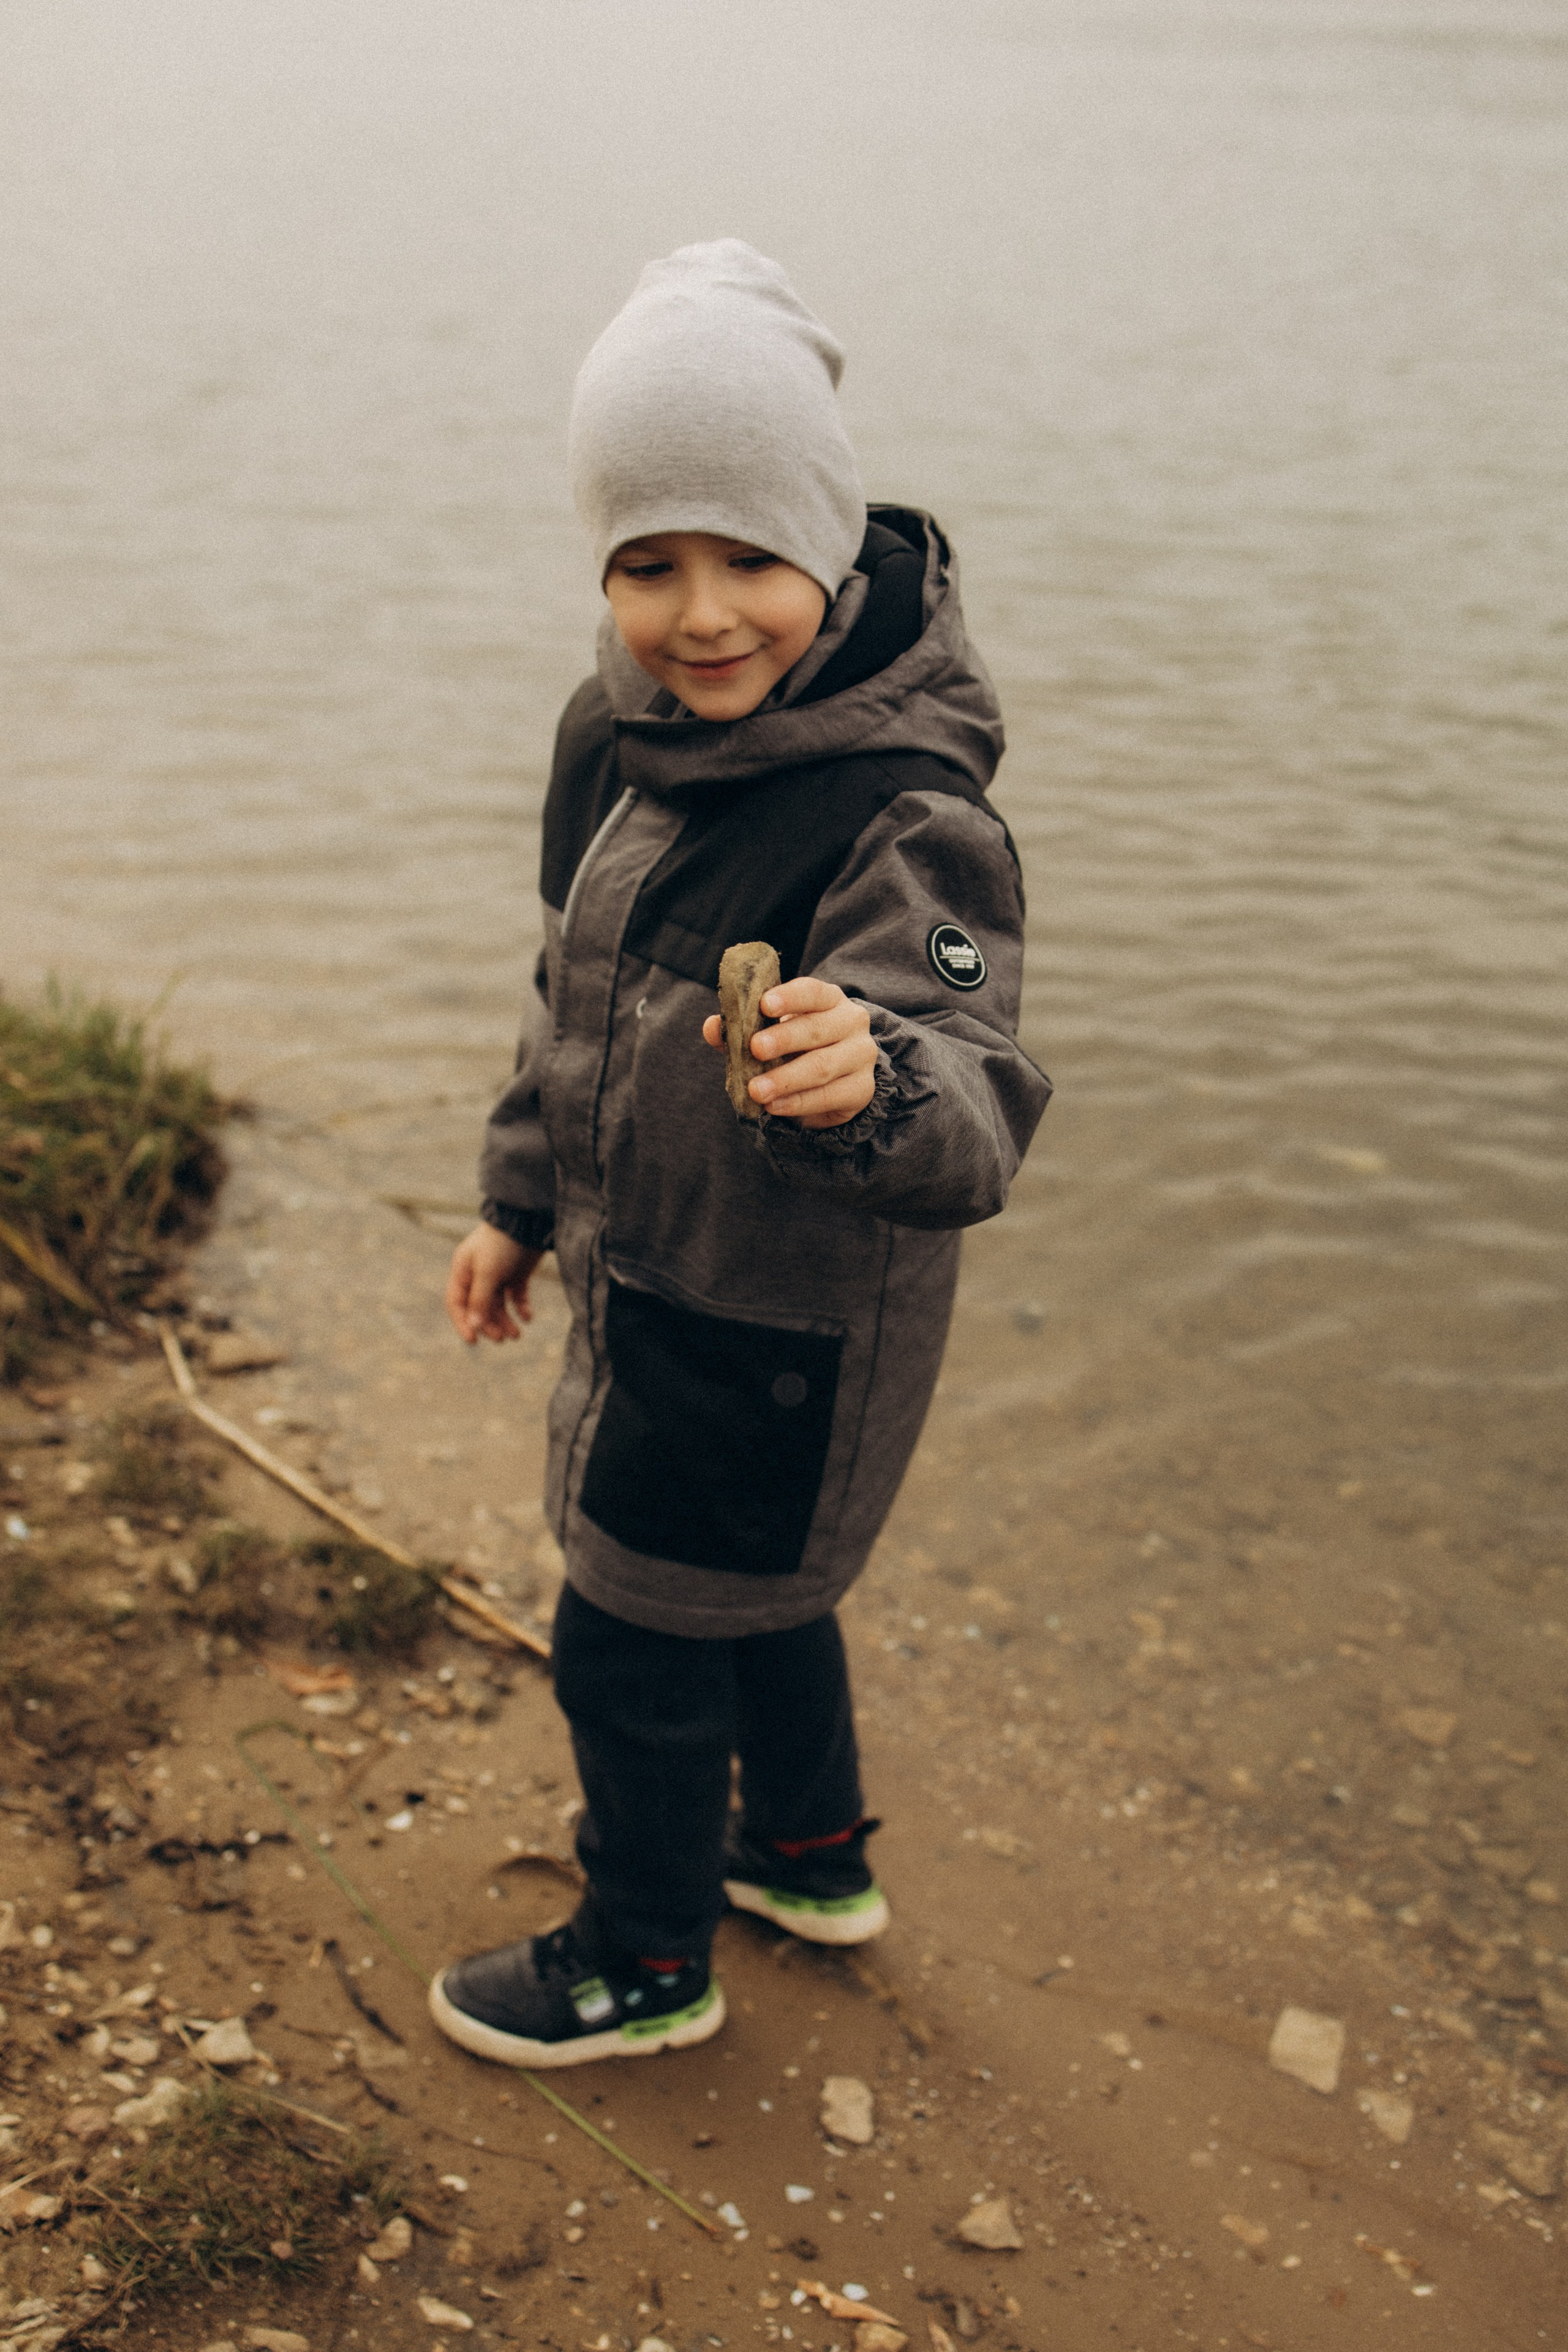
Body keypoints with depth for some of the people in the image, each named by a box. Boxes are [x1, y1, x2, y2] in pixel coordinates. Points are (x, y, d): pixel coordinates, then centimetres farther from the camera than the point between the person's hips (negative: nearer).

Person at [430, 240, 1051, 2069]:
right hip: (652, 1279, 8)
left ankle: (646, 1961, 36)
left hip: (780, 1323, -8)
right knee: (748, 1590, 28)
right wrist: (519, 1199, 16)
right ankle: (809, 1850, 54)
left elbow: (975, 1121, -39)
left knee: (630, 1646, 9)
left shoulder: (907, 821, -30)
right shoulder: (617, 736, -5)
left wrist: (872, 1083, -61)